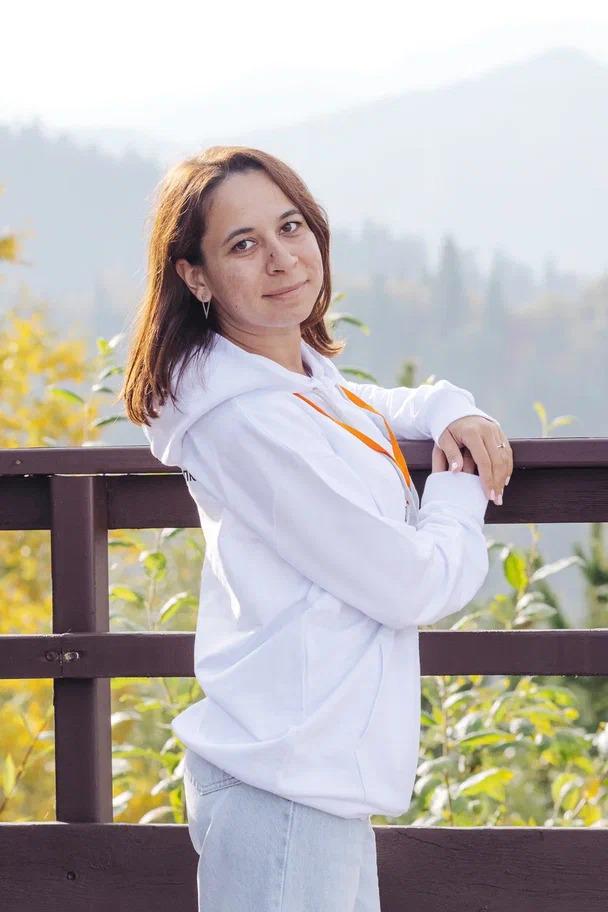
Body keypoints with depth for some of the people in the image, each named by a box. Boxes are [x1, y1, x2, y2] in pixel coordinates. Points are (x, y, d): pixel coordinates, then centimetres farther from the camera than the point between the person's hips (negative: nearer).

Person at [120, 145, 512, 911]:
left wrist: (454, 415, 11)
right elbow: (416, 587, -16)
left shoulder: (306, 375, 9)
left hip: (321, 782, 10)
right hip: (283, 794, -10)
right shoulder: (252, 423, -19)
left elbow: (378, 410, 34)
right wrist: (459, 489, 3)